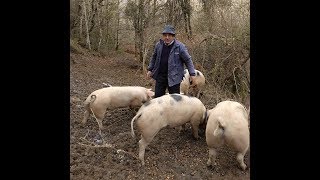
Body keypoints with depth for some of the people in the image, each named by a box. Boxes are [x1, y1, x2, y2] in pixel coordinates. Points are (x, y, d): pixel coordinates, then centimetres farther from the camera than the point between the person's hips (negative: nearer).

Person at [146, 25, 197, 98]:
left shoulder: (180, 46, -10)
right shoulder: (158, 45, 3)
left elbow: (188, 60, -7)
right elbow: (154, 58, 18)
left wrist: (192, 74, -11)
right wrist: (150, 69, 15)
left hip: (173, 77, -4)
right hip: (160, 76, 4)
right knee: (157, 97, 11)